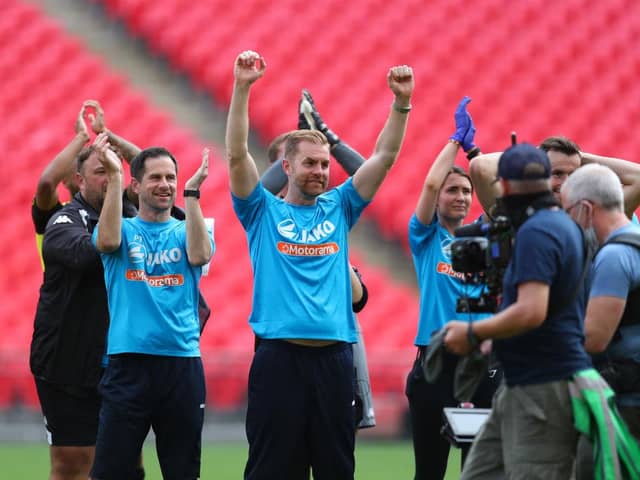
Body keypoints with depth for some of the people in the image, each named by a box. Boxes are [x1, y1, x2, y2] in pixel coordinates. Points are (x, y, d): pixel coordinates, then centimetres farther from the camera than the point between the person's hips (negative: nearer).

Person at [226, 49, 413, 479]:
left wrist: (401, 102, -6)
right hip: (279, 358, -3)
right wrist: (242, 88, -17)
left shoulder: (338, 209, 13)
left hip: (334, 358, 3)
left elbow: (385, 157, 7)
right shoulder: (264, 212, 6)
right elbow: (237, 155, -7)